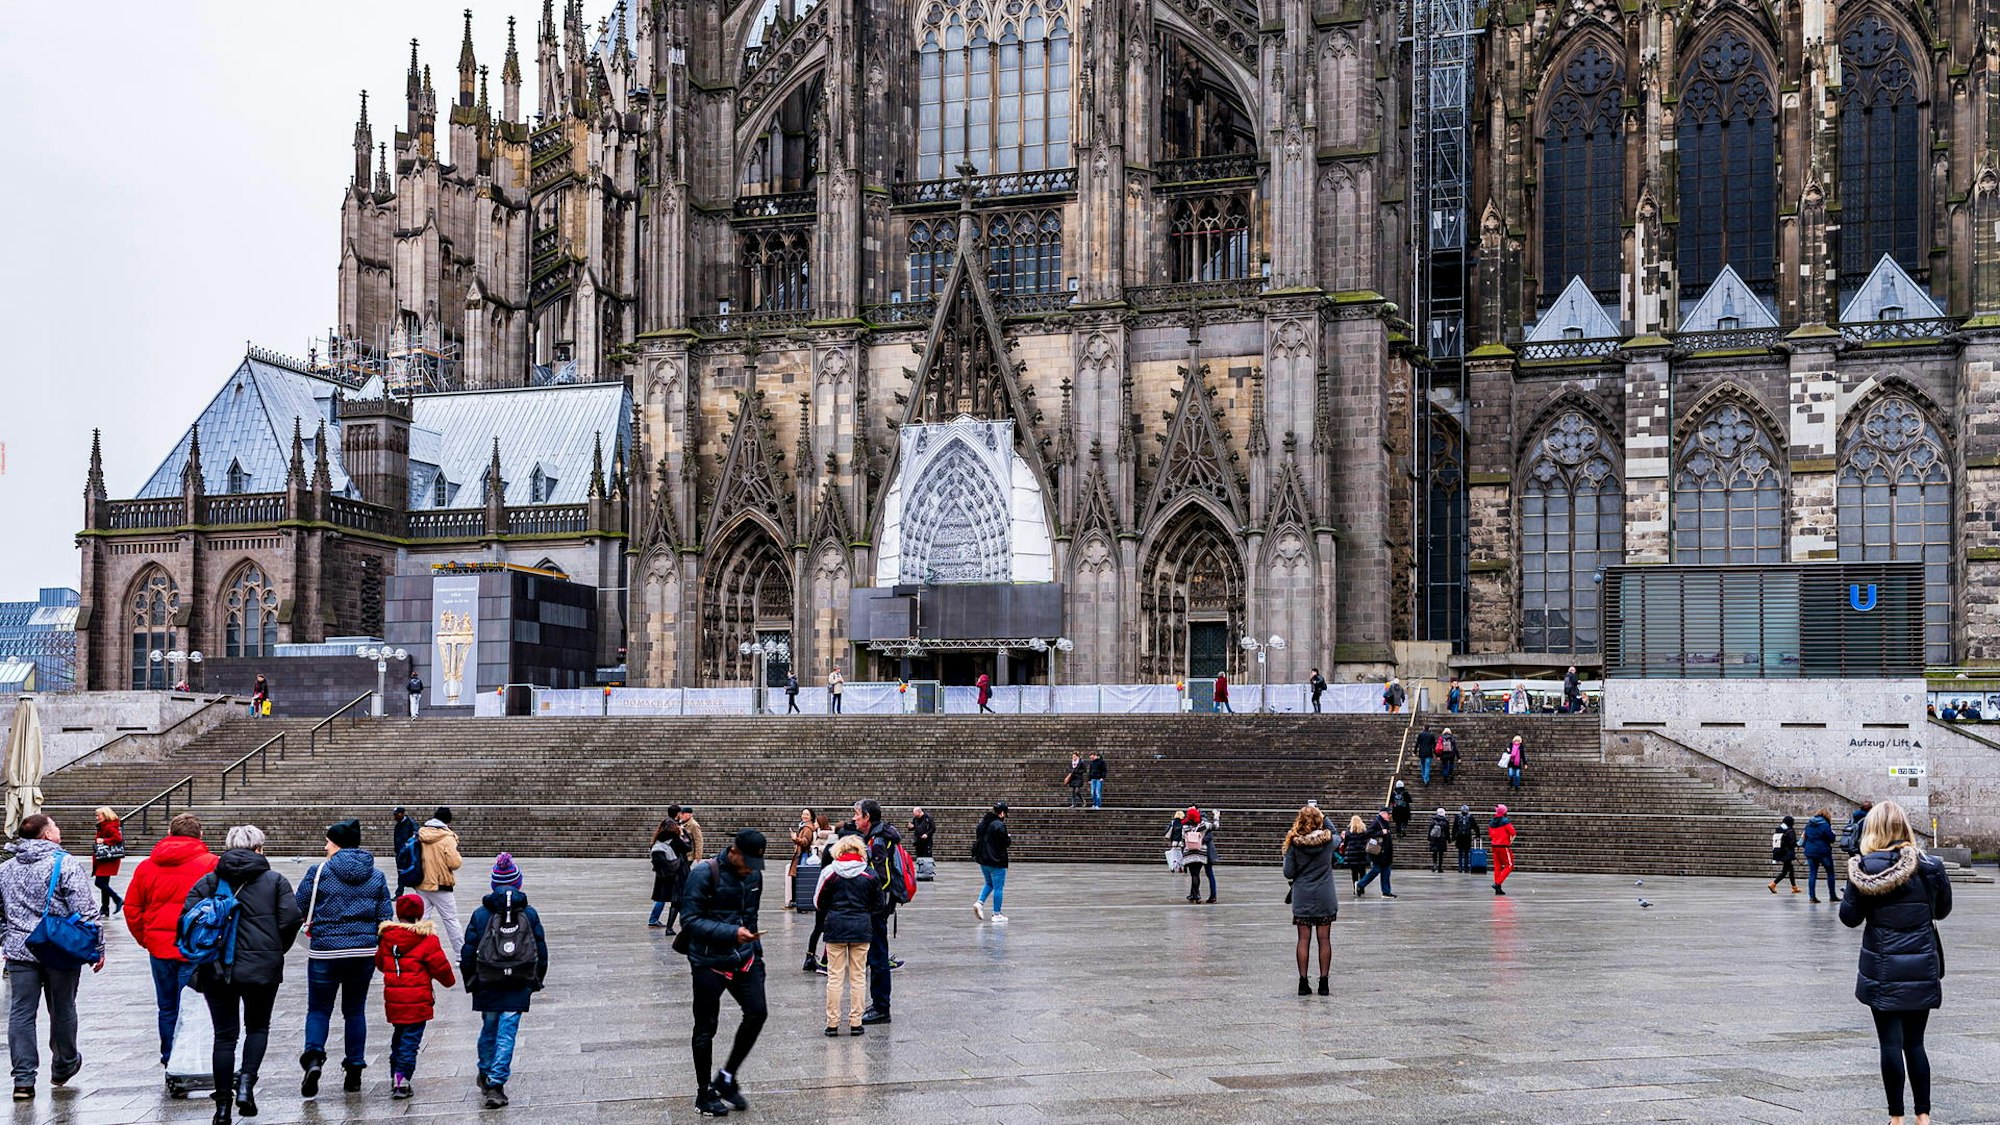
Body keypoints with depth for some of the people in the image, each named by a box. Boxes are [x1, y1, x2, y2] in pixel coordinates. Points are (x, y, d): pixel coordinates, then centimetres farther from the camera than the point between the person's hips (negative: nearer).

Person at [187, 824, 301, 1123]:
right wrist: (277, 951, 9)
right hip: (262, 969, -1)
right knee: (257, 1027, 18)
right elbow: (292, 920, -8)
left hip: (217, 969, 1)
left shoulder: (209, 881, 5)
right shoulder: (275, 881, 2)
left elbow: (188, 918, -5)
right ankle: (246, 1082, -4)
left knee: (225, 1035, 8)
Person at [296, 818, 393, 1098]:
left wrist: (313, 925, 17)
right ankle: (354, 1069, 12)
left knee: (319, 1009, 6)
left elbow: (298, 910, -3)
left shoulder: (319, 871, -7)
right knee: (355, 1010, 13)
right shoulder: (376, 876, 5)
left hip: (326, 951, -3)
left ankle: (314, 1055, -18)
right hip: (364, 952, 3)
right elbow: (386, 917, 5)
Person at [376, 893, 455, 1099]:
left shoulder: (387, 937, 3)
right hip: (417, 999, -5)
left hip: (393, 998, 5)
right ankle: (402, 1077, -10)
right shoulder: (427, 939, -11)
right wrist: (448, 980, 14)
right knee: (411, 1038, -2)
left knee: (399, 1035, 20)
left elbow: (379, 962, 17)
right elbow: (440, 965, -6)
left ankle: (394, 1076, 21)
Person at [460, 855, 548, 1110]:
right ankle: (496, 1084, -7)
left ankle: (486, 1075, 35)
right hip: (518, 987, -1)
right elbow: (542, 952, 4)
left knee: (489, 1029, 20)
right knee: (507, 1033, 0)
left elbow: (468, 953, -1)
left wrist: (470, 981, 13)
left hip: (487, 985, 1)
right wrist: (537, 981, 17)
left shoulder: (481, 914, -5)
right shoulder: (529, 914, -2)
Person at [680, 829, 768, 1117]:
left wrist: (756, 953, 15)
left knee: (757, 1012, -7)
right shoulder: (704, 873, -15)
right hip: (709, 961, -6)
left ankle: (726, 1078, 11)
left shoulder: (754, 875, 6)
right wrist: (731, 933, -28)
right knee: (706, 1028, 3)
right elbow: (692, 921, -18)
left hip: (743, 958, 6)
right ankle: (704, 1095, 17)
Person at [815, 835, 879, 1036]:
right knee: (857, 977, 8)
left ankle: (832, 1024, 7)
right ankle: (855, 1023, 9)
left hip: (835, 928, -1)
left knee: (834, 977, 5)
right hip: (861, 929, 1)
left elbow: (818, 902, 2)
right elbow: (877, 904, 5)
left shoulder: (830, 872, -5)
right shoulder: (869, 875, -3)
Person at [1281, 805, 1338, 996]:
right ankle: (1324, 982, 7)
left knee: (1304, 939, 4)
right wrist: (1324, 819, 16)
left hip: (1302, 897, -1)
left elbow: (1289, 873, -7)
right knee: (1324, 939, 5)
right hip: (1325, 897, 1)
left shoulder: (1294, 843, -10)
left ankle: (1303, 983, 4)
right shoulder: (1328, 840, -6)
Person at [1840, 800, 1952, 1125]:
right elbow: (1943, 910, 9)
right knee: (1915, 1043, 14)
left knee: (1891, 1043, 4)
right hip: (1922, 967, 2)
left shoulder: (1864, 867, -11)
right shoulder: (1930, 866, -5)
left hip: (1882, 969, -2)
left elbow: (1850, 917, -7)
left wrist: (1854, 886, 8)